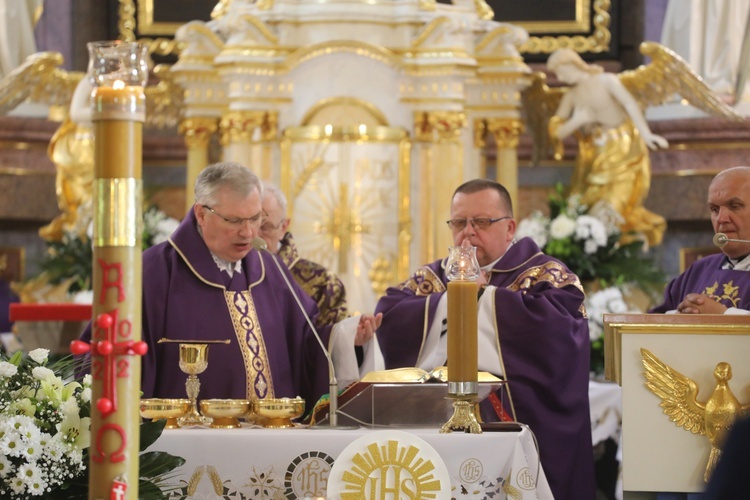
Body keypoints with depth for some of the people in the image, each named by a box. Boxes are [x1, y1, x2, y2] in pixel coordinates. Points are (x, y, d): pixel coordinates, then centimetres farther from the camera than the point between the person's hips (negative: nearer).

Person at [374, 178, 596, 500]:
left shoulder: (546, 276, 6)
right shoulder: (430, 279, 17)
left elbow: (552, 324, -15)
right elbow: (387, 319, 1)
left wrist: (478, 295, -4)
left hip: (518, 426, -3)